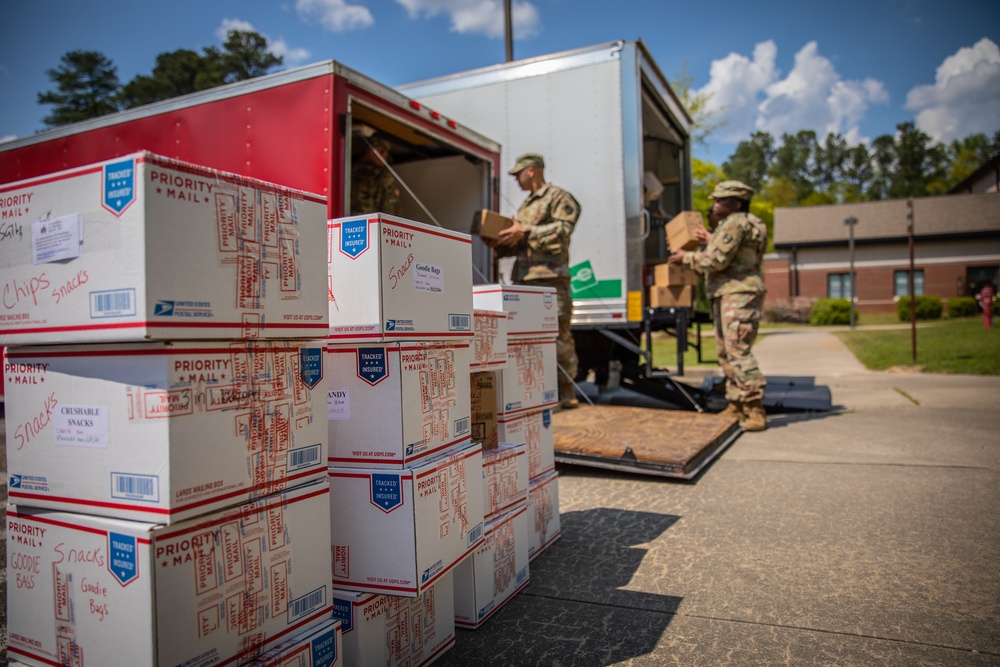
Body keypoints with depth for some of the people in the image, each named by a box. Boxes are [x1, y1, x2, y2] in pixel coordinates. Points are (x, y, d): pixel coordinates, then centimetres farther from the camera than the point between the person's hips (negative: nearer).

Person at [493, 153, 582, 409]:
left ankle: (566, 390, 1)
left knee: (558, 334, -7)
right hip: (523, 278, 9)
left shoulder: (559, 197, 1)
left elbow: (562, 230, -14)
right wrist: (503, 246, 10)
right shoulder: (525, 204, 26)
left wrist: (525, 232, -15)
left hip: (550, 277, -8)